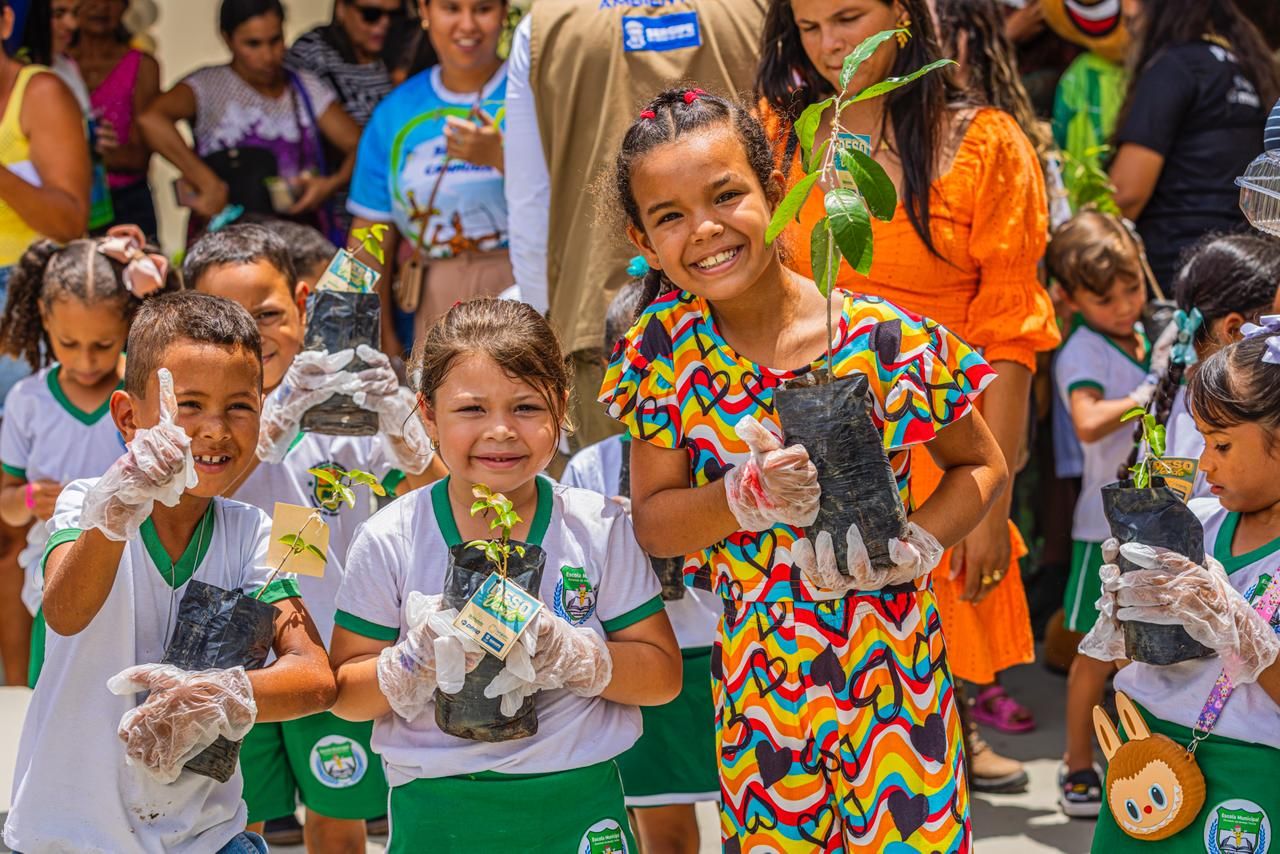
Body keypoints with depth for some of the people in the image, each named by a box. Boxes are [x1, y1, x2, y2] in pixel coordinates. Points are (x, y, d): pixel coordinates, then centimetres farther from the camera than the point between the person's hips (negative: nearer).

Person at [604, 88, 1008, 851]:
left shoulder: (888, 340, -12)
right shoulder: (667, 350, -5)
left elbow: (983, 467, 1)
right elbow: (653, 524, -2)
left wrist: (911, 550, -16)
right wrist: (746, 495, -20)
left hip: (892, 671, -2)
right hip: (756, 678, 2)